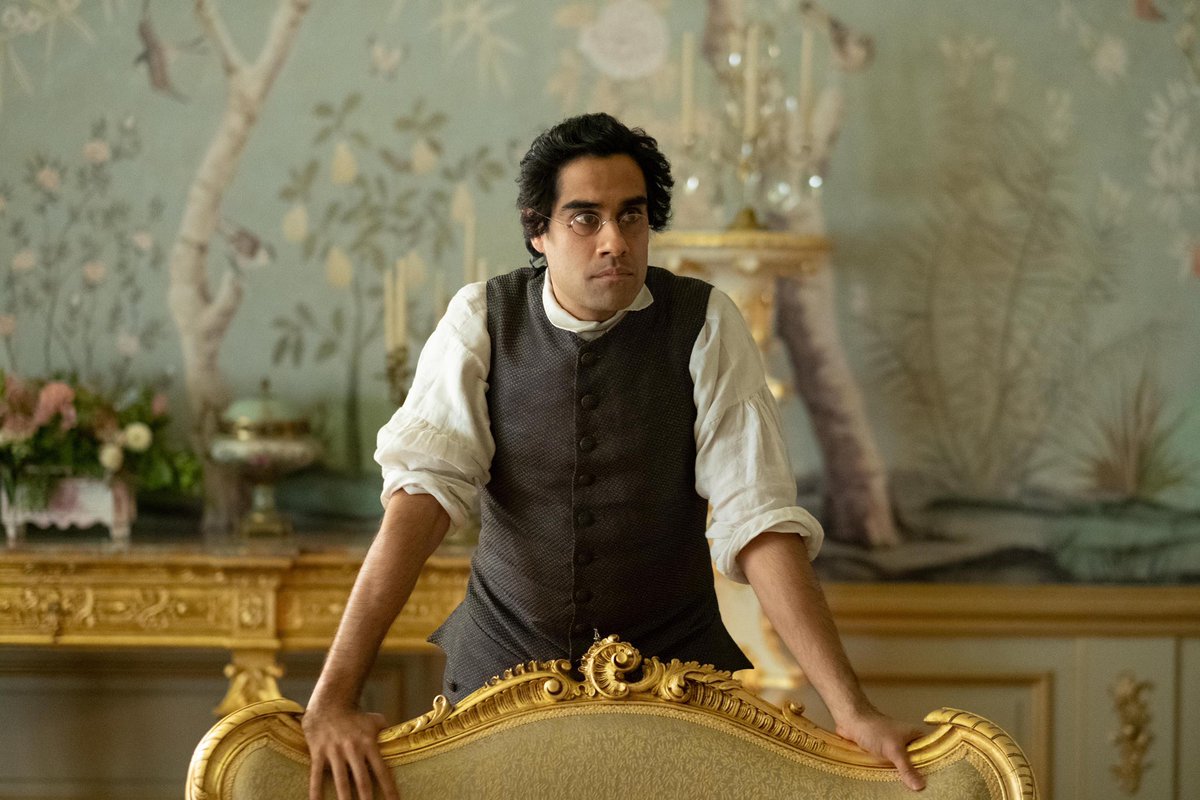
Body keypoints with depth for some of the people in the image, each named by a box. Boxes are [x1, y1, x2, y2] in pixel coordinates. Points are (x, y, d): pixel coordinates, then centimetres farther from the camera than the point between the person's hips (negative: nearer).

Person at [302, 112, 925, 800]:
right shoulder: (482, 319, -8)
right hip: (505, 656, 0)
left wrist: (853, 710, -25)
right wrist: (333, 698, -29)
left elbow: (758, 519, -15)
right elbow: (422, 493, -19)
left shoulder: (706, 324, -9)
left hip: (674, 660, 0)